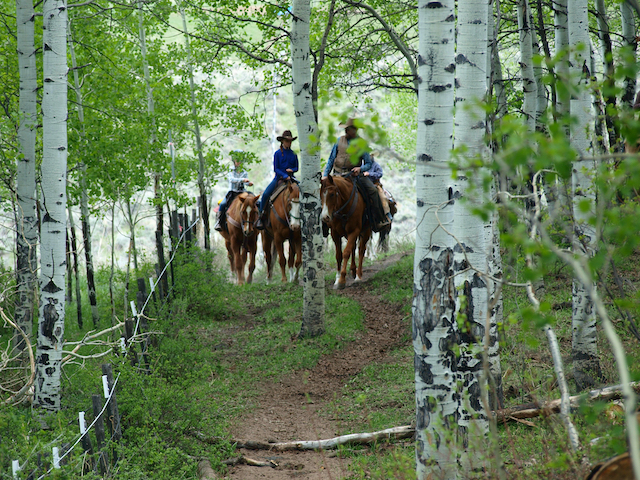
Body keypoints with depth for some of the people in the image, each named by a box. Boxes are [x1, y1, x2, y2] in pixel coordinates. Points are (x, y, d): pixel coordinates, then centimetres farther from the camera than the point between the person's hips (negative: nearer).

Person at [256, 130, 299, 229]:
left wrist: (291, 170, -8)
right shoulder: (278, 153, 1)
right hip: (278, 178, -2)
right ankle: (261, 218, -11)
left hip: (290, 179, 2)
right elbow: (276, 169, -4)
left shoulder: (293, 154, 10)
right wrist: (285, 176, -17)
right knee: (265, 194, -23)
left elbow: (296, 168, 16)